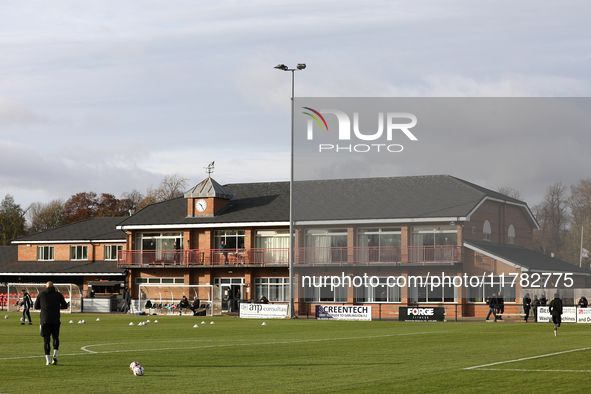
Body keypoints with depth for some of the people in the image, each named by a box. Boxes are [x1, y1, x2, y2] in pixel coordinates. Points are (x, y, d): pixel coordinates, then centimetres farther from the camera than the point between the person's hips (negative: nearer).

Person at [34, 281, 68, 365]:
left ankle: (48, 360, -4)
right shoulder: (58, 294, 6)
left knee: (46, 339, 2)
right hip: (55, 320, 1)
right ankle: (55, 355, -3)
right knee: (55, 338, 17)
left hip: (44, 320, -1)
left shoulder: (41, 294, 6)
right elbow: (65, 306, 11)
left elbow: (36, 307, 13)